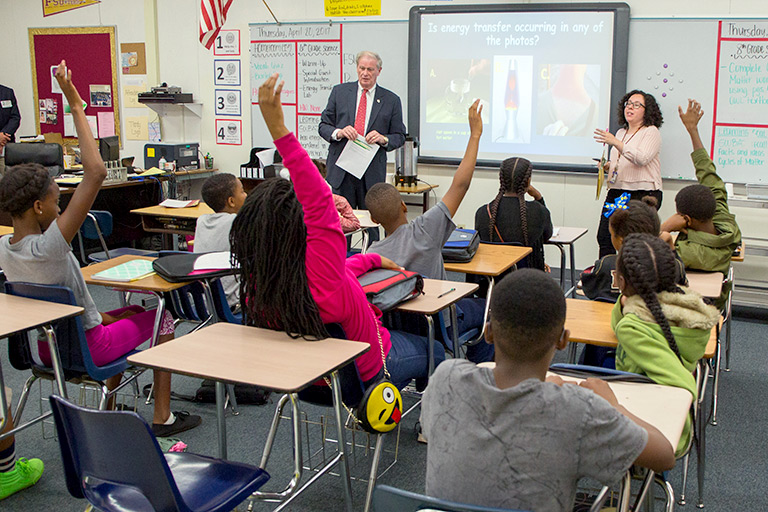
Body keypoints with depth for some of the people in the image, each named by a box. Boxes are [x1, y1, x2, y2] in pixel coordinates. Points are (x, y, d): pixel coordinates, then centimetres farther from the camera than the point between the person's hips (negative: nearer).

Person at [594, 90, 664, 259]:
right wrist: (608, 166, 11)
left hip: (642, 194, -7)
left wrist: (615, 142, -26)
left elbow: (641, 158, -21)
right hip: (616, 192, 7)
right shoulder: (621, 132, 21)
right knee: (604, 237, -1)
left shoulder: (651, 132, -2)